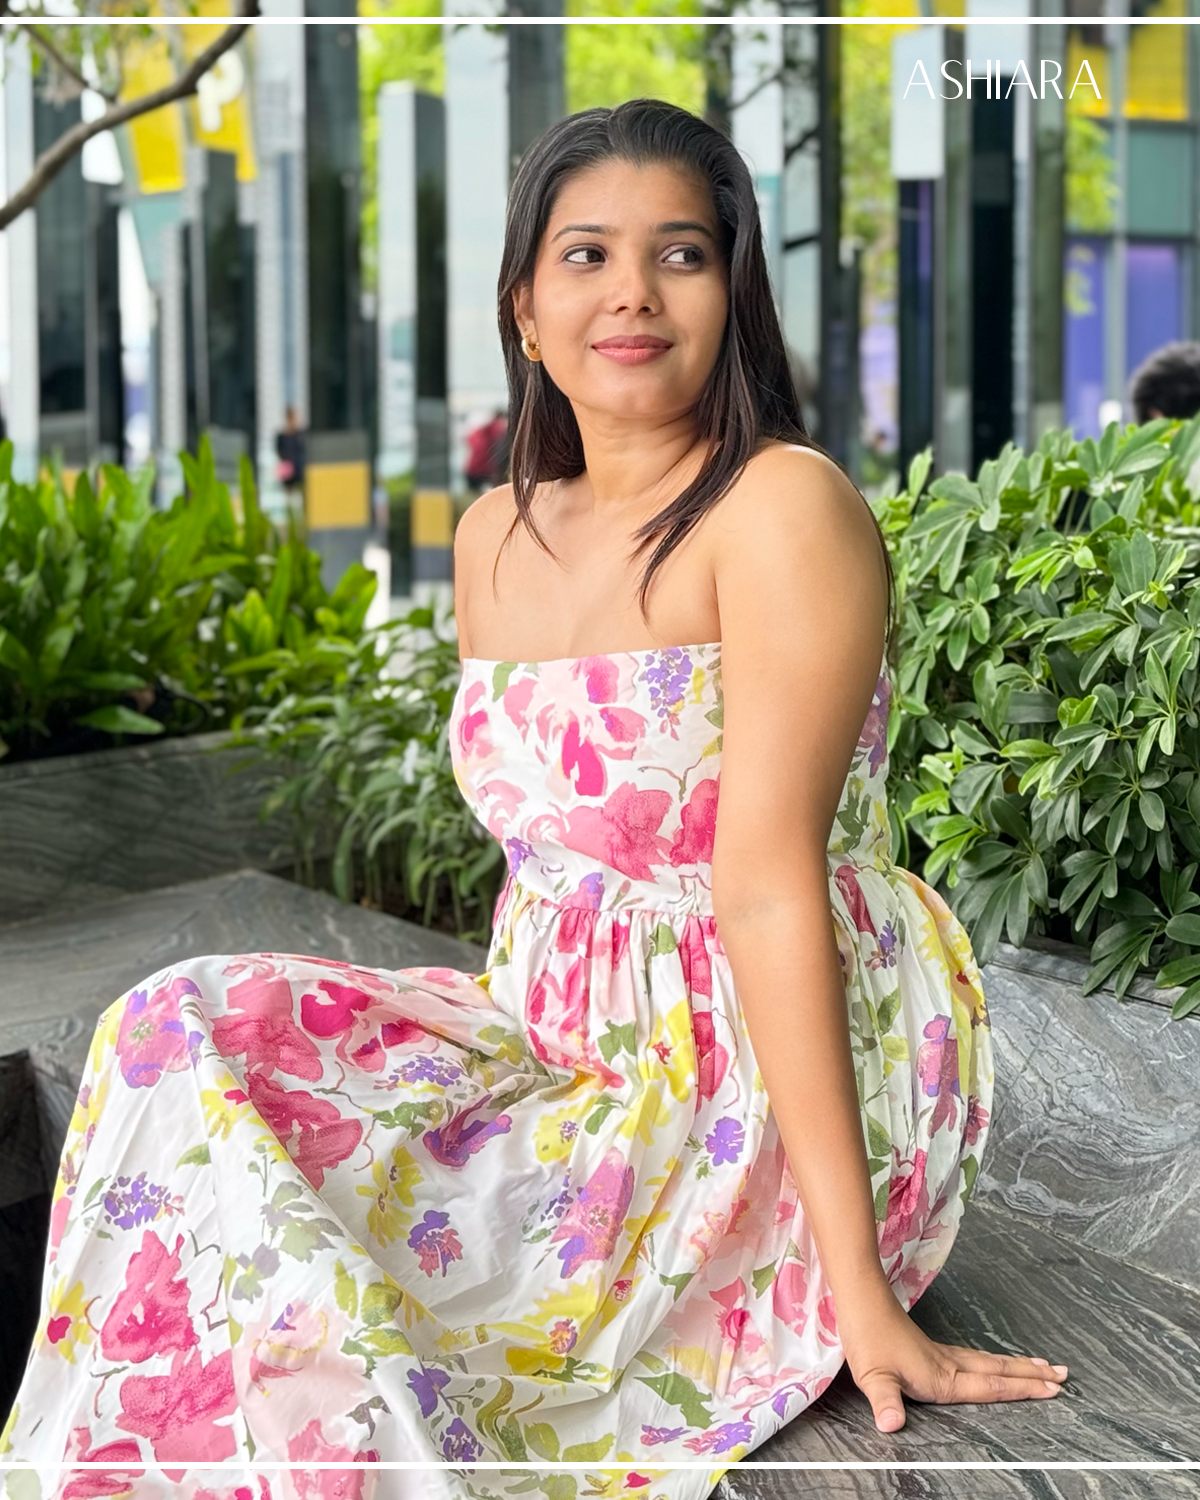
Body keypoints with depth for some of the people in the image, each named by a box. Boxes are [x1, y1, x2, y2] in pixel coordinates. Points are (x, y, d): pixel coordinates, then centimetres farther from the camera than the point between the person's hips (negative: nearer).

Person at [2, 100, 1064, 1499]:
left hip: (774, 1085, -7)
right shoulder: (495, 537, 8)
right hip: (559, 1045, 7)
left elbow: (766, 880, -23)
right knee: (178, 1032, -8)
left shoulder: (785, 507, -16)